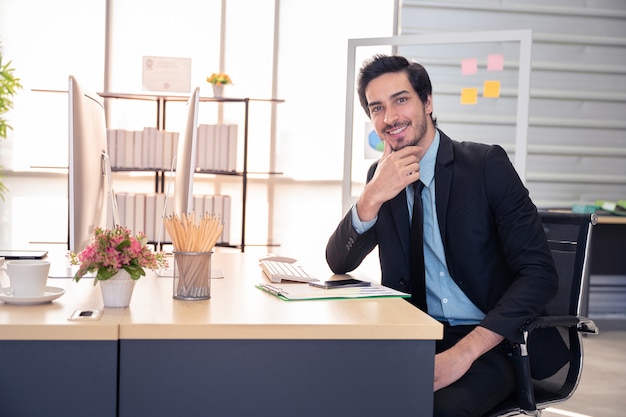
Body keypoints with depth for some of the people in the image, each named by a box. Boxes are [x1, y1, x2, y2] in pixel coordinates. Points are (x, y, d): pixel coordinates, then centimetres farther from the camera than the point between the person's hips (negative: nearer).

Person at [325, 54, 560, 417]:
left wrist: (465, 351, -24)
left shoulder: (487, 164, -8)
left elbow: (540, 273, -13)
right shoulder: (382, 175, 7)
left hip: (488, 345, -4)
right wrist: (372, 196, -16)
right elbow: (339, 263, 3)